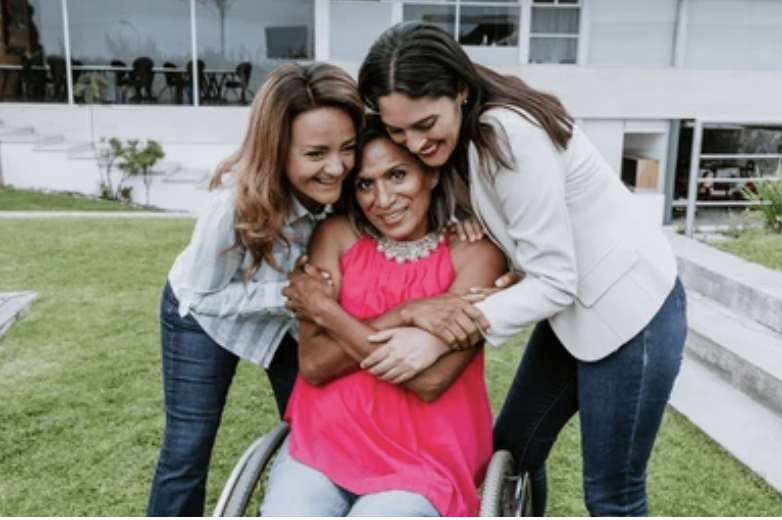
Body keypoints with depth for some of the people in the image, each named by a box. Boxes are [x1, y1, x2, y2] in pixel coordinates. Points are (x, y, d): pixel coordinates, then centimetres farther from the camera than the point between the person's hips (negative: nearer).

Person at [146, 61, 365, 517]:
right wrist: (288, 295, -34)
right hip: (205, 312, -4)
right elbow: (203, 295, -23)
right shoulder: (237, 202, -37)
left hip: (289, 313, 4)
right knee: (187, 452, 0)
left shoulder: (346, 190, -27)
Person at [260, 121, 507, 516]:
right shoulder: (336, 235, 0)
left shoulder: (475, 253, -8)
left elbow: (431, 378, -18)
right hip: (323, 440, 2)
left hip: (421, 461, -2)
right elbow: (313, 364, -7)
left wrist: (325, 309, -12)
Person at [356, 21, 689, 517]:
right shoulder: (461, 137, -2)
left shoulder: (511, 134, -27)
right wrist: (421, 306, -17)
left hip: (631, 307, -8)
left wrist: (436, 339, -27)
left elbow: (554, 280, -25)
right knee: (510, 454, 16)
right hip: (574, 306, 8)